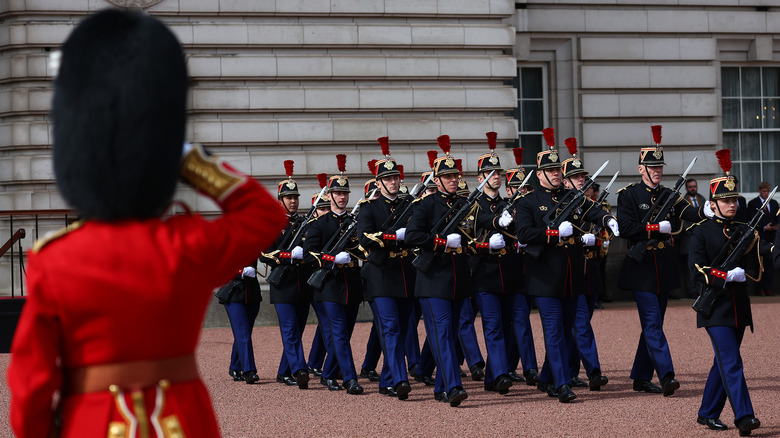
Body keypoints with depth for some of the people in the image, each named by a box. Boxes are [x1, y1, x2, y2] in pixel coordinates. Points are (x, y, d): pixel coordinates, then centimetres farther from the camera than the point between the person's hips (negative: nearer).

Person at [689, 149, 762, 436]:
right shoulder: (702, 231, -3)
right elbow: (698, 269, -12)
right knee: (732, 363, -14)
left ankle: (708, 414, 23)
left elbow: (756, 270, 7)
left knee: (723, 363, 12)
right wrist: (728, 276, -17)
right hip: (715, 306, -6)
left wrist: (740, 273, -12)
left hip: (739, 306, 6)